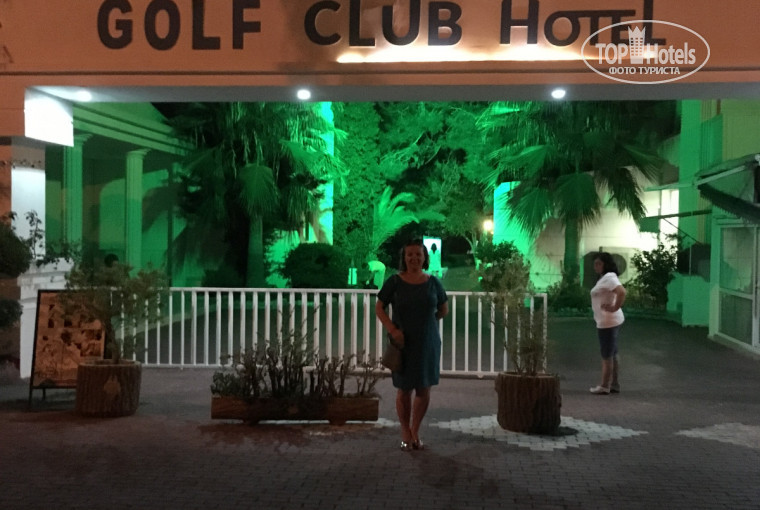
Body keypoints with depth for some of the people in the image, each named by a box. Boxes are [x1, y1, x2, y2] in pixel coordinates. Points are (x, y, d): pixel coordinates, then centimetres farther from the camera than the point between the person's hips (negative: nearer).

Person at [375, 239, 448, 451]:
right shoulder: (394, 282, -4)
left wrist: (425, 321, 7)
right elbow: (379, 308, -1)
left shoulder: (433, 282, 2)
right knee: (404, 390, 4)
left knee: (424, 390, 6)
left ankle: (415, 432, 24)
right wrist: (392, 329, -13)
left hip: (428, 344, 2)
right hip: (403, 344, -2)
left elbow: (444, 310, 14)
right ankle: (405, 433, 22)